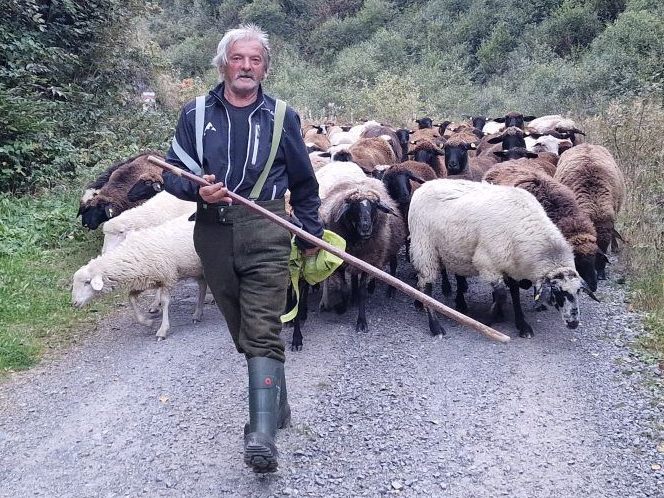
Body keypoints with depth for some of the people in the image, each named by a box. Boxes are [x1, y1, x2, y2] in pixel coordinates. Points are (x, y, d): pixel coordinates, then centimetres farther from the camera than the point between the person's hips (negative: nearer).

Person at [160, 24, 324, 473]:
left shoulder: (281, 117, 6)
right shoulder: (196, 114, 7)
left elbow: (304, 182, 14)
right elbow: (173, 172, 7)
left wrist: (312, 233, 16)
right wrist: (197, 190, -14)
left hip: (265, 233, -3)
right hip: (214, 234, 3)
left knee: (262, 333, -12)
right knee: (244, 331, 12)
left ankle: (262, 436, -16)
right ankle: (276, 404, 29)